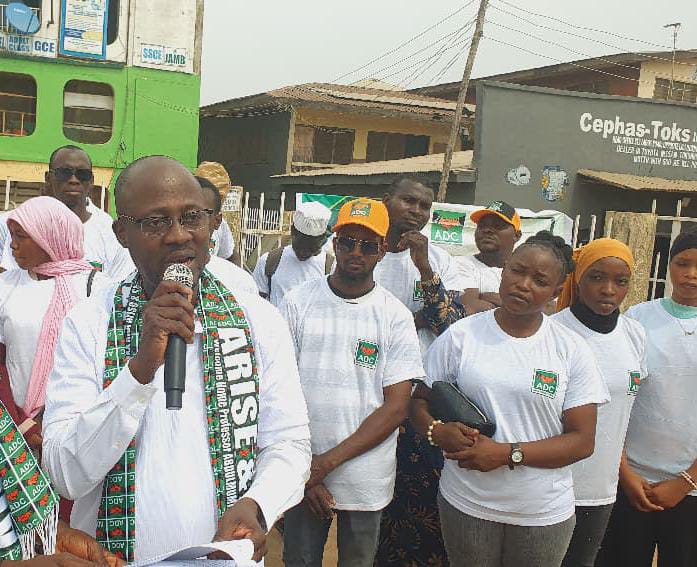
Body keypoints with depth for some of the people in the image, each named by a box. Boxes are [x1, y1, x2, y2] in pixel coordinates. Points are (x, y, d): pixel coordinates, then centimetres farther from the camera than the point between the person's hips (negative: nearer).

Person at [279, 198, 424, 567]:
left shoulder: (396, 316, -5)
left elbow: (396, 407, -8)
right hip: (303, 477, 0)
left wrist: (329, 460, -15)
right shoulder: (298, 302, -4)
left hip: (367, 480, 0)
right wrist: (303, 466, -10)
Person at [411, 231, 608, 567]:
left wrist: (507, 453, -17)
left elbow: (582, 440, -6)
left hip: (544, 513, 0)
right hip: (466, 504, 0)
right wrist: (438, 432, -19)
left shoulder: (572, 351, -5)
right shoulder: (460, 336, -4)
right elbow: (420, 400, 3)